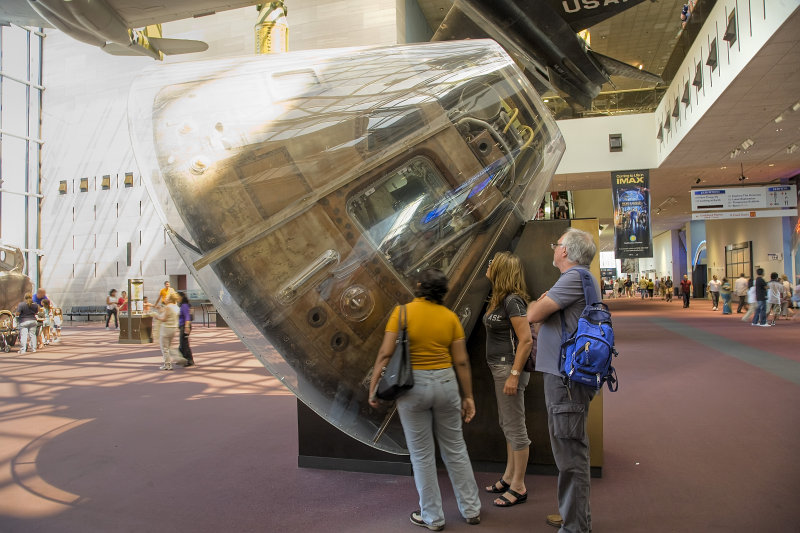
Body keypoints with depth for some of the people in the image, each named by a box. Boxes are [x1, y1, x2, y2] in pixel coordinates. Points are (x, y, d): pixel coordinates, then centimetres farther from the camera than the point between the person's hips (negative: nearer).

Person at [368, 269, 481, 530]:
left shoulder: (402, 312, -8)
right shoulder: (450, 317, 0)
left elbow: (385, 354, -13)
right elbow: (461, 362, 0)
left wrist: (373, 387, -5)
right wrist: (467, 396, 8)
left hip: (412, 385, -3)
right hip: (445, 383, 3)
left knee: (422, 454, 10)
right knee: (455, 449, 18)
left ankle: (432, 517, 22)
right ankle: (471, 509, 30)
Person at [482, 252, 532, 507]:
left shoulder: (513, 301, -17)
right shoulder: (500, 299, 12)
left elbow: (526, 340, -22)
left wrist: (514, 375, -23)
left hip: (510, 367, -10)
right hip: (500, 367, 10)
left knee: (515, 427, 1)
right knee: (507, 425, 18)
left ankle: (518, 487, 13)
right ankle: (509, 477, 31)